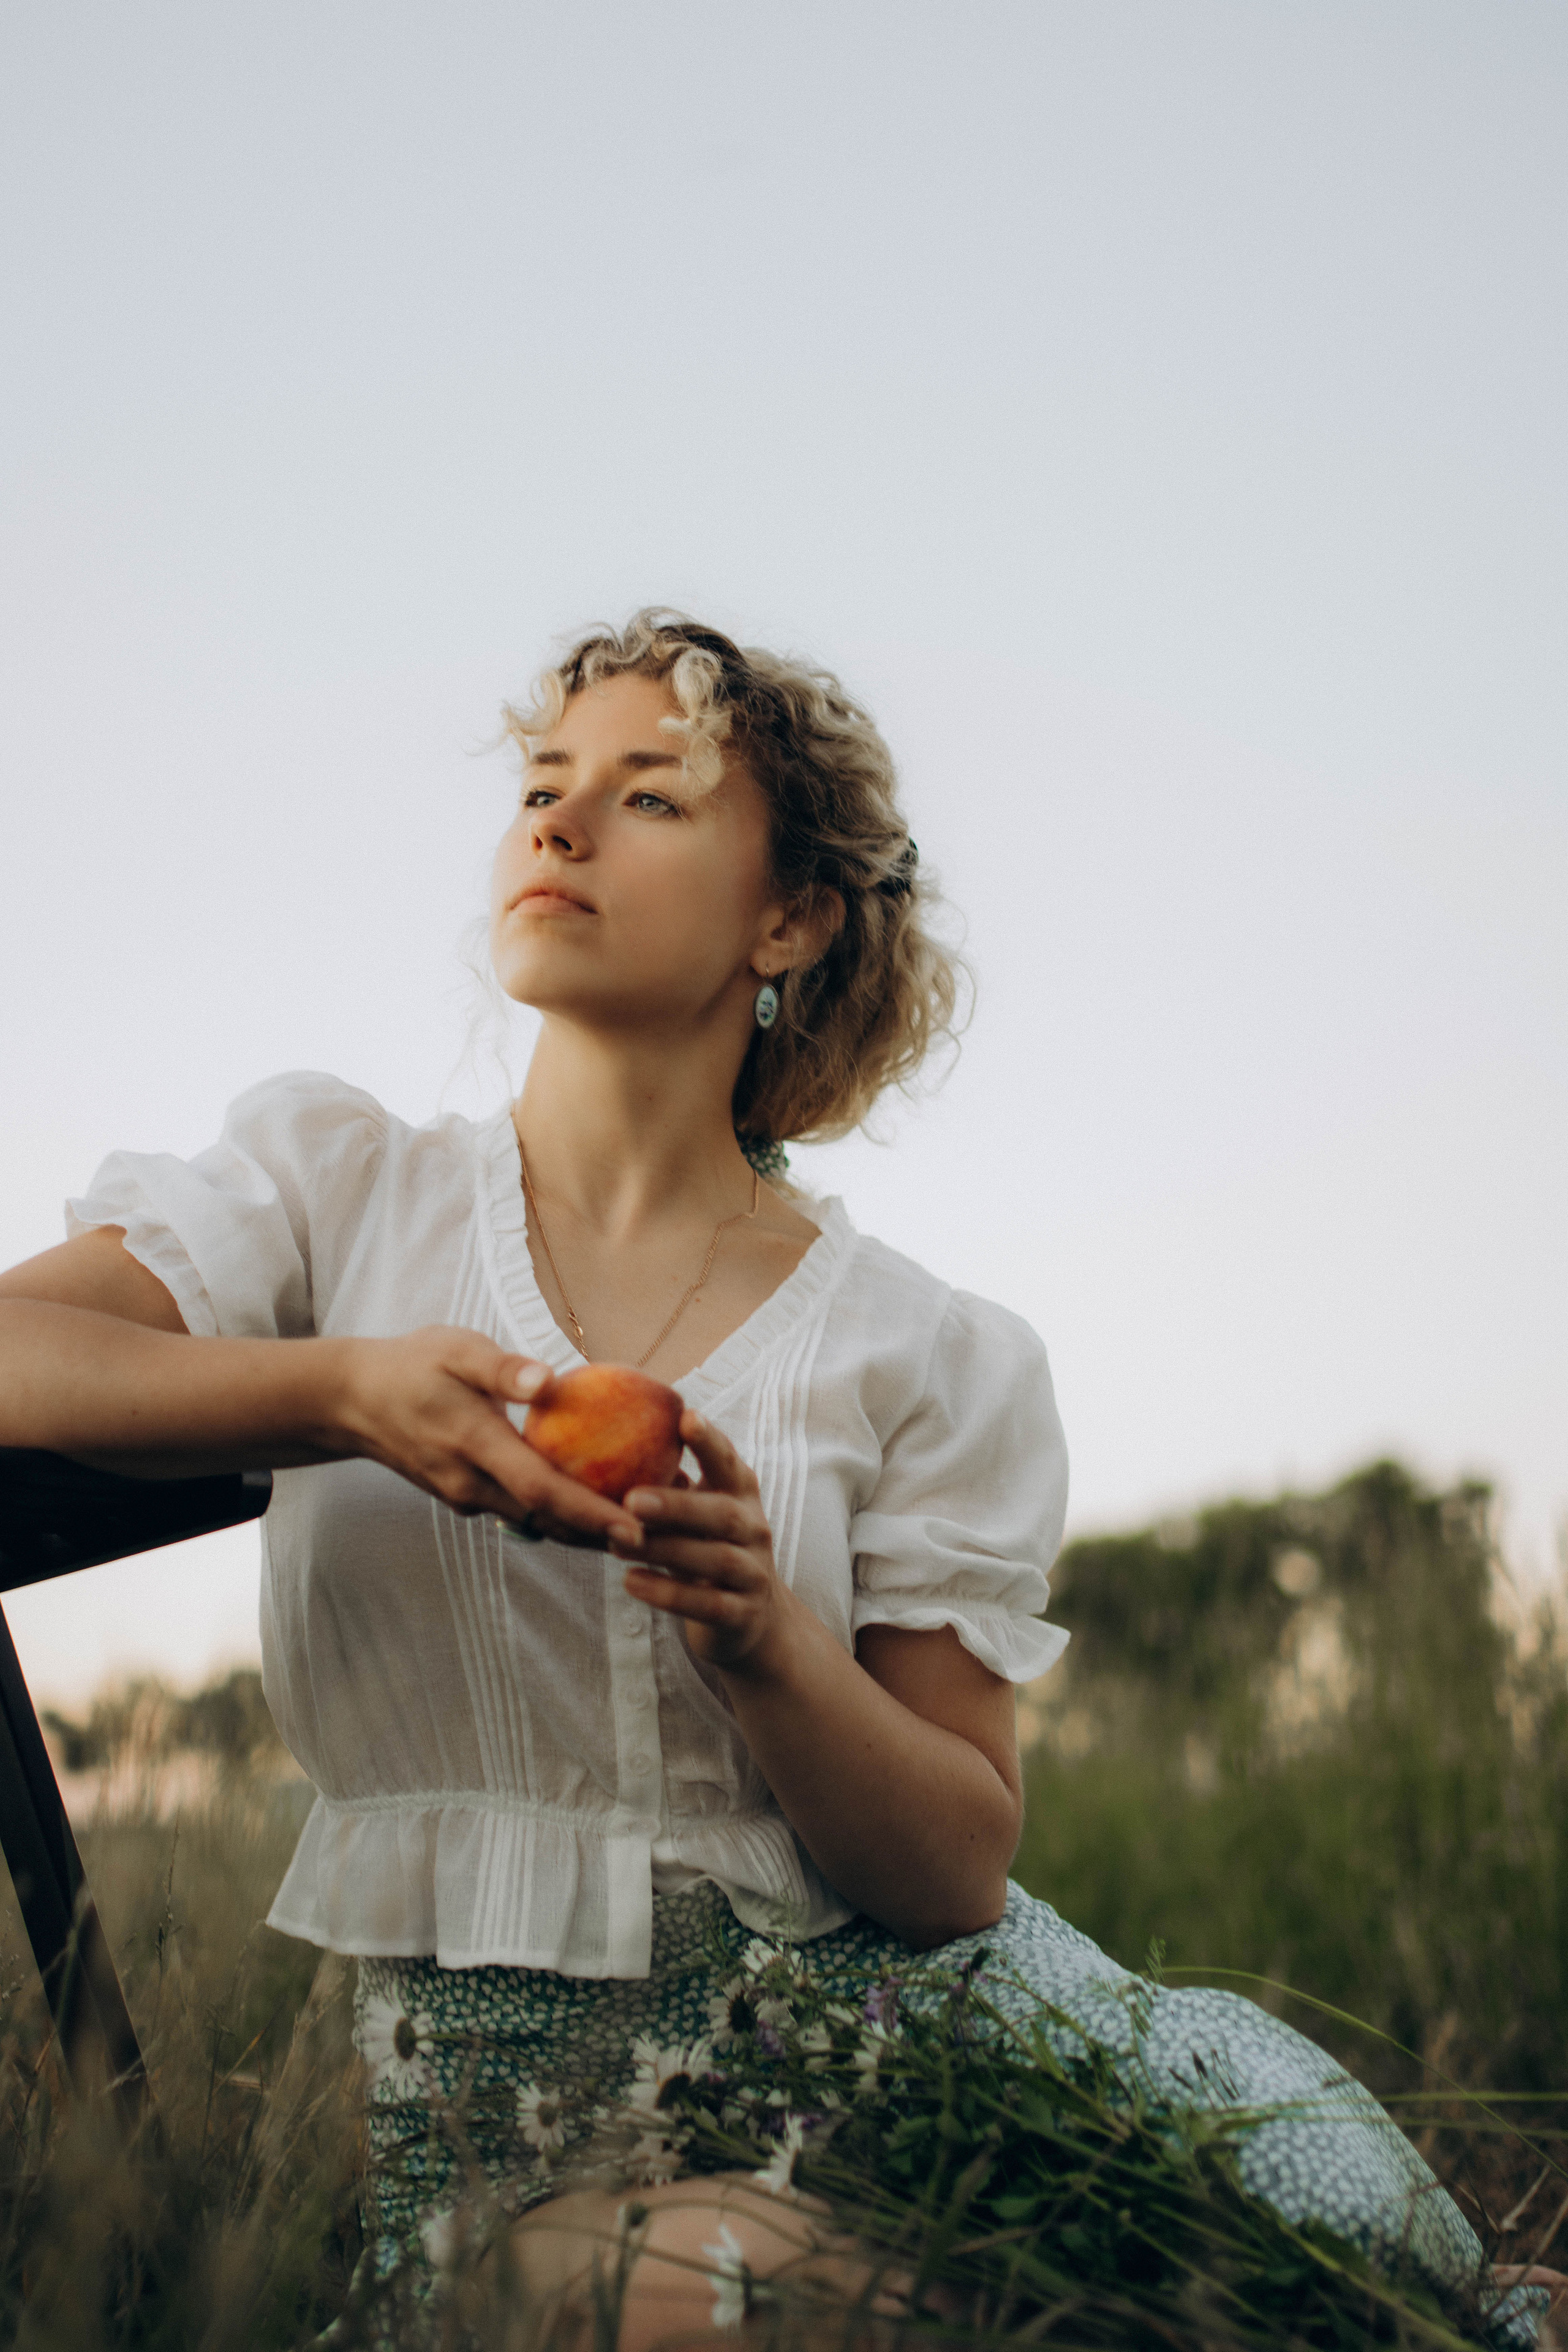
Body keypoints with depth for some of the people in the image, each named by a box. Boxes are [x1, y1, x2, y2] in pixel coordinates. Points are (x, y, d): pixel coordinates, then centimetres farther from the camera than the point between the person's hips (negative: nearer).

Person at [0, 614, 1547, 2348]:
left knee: (1343, 2201, -22)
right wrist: (348, 1392, -22)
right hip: (507, 2062, -1)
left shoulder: (928, 1357, 4)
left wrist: (758, 1639, -19)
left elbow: (959, 1868, 0)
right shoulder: (330, 1180, 7)